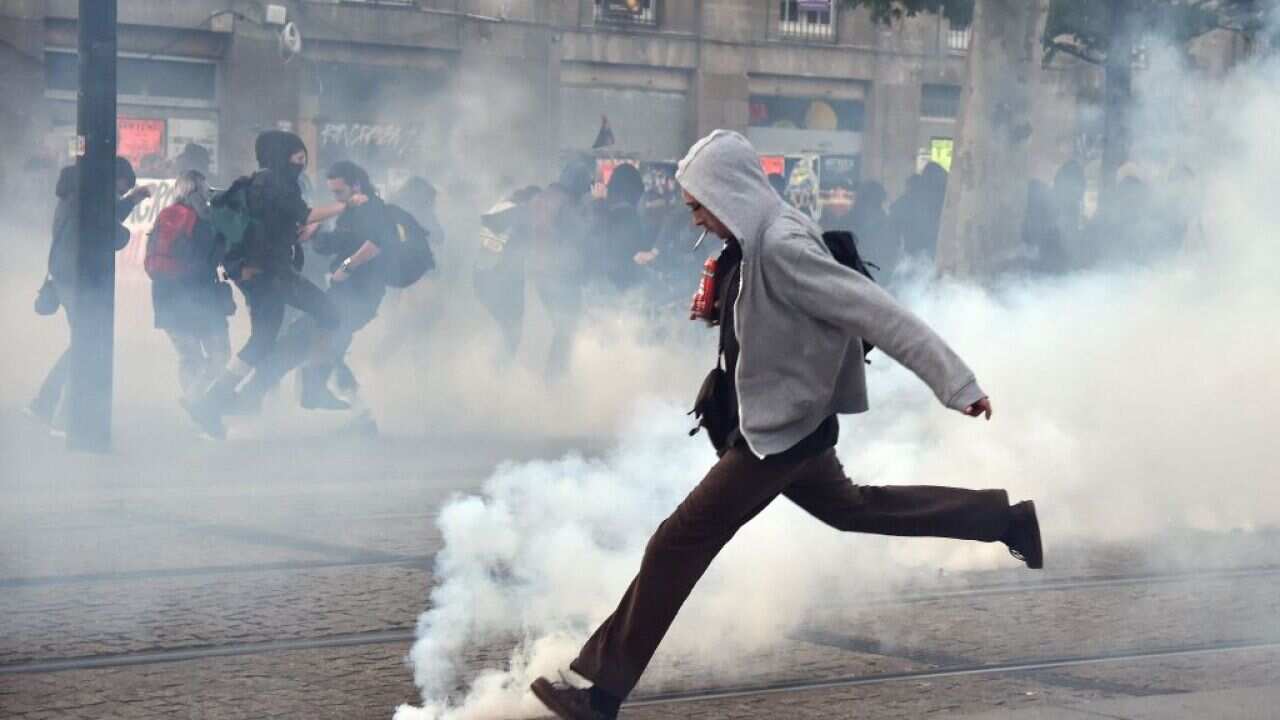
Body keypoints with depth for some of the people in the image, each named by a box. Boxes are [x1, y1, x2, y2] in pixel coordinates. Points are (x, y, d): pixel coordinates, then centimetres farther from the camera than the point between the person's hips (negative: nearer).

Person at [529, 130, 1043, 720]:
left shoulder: (782, 248, -27)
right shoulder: (752, 244, 1)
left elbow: (878, 313, -27)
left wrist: (956, 384, -26)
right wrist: (718, 305, -2)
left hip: (779, 432, -10)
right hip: (784, 421, 10)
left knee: (678, 544, -7)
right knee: (850, 508, 29)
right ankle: (1008, 519, 37)